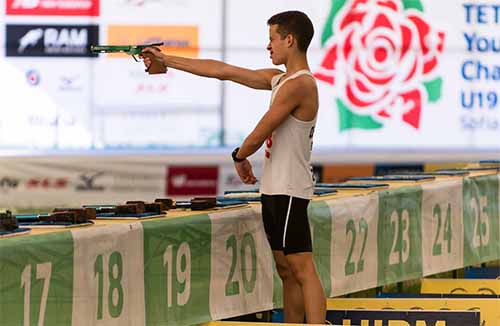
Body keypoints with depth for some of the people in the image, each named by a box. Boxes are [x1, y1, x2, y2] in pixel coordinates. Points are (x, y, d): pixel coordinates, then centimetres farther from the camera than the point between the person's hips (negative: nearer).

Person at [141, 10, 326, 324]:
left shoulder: (299, 85, -15)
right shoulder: (280, 79, 14)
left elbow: (258, 136, -14)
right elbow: (223, 71, 18)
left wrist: (240, 157, 7)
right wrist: (166, 60, 20)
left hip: (289, 192, -10)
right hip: (275, 190, 10)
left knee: (303, 269, -13)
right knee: (286, 269, 10)